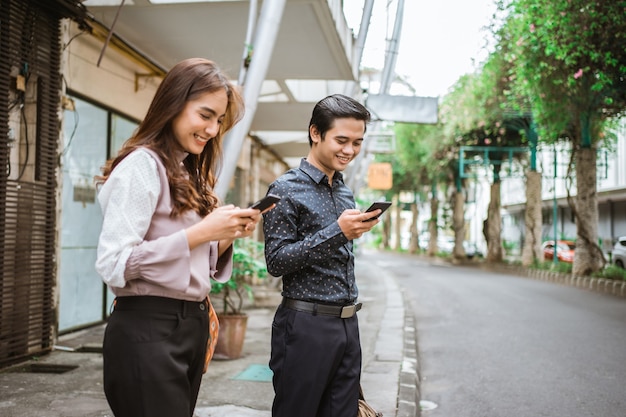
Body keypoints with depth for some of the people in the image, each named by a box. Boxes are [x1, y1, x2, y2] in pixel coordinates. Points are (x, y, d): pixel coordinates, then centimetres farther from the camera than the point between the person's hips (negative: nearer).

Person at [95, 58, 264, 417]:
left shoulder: (189, 173, 15)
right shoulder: (141, 165, -12)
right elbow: (113, 266, -20)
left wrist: (227, 237, -1)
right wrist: (200, 232, -20)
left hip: (192, 325, 9)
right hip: (148, 329, -8)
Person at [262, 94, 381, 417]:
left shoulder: (346, 193, 14)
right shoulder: (286, 189, -9)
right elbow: (276, 261, -16)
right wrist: (337, 231, -21)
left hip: (348, 326, 7)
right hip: (306, 326, -7)